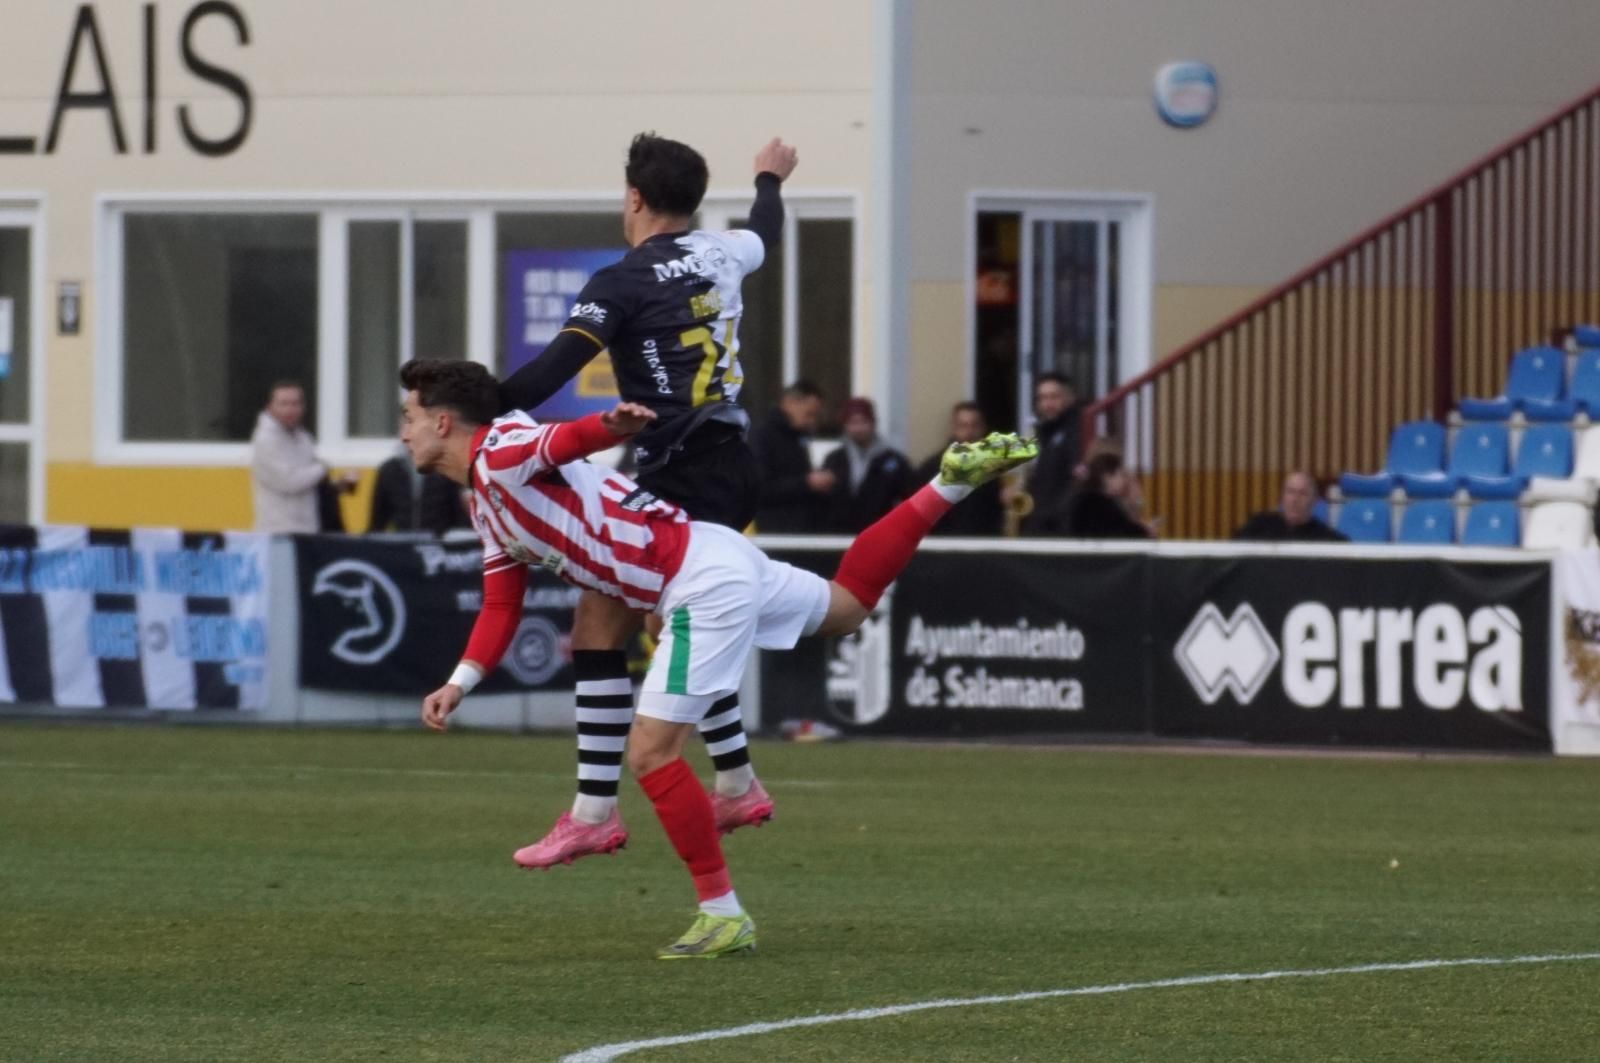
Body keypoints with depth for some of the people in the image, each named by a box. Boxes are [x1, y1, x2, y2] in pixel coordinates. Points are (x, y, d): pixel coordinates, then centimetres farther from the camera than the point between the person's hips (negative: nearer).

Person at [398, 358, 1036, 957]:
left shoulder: (501, 451, -15)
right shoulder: (486, 505, 16)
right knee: (848, 605, 29)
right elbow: (501, 607, 18)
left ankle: (722, 915, -6)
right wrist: (459, 685, 3)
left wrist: (616, 425, -60)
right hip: (717, 566, 10)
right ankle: (953, 480, 32)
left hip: (703, 580, -10)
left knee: (649, 752, -11)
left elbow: (566, 439, -38)